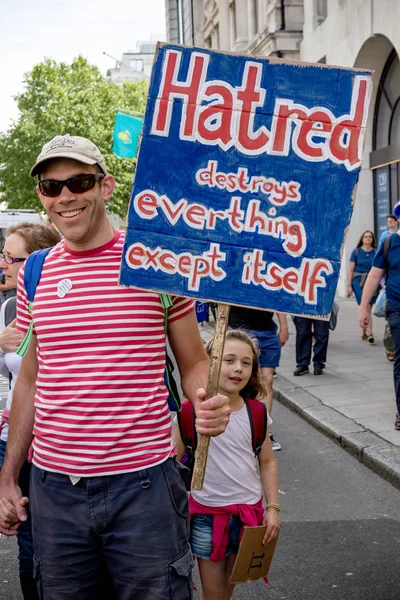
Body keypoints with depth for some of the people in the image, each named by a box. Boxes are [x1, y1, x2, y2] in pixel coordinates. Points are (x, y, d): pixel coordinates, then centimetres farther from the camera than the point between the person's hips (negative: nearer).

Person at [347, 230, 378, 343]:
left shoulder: (376, 252, 7)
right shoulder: (356, 252, 3)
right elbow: (351, 269, 3)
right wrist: (349, 285, -2)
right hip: (359, 282, -2)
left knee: (368, 309, 5)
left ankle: (364, 333, 15)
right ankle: (369, 333, -10)